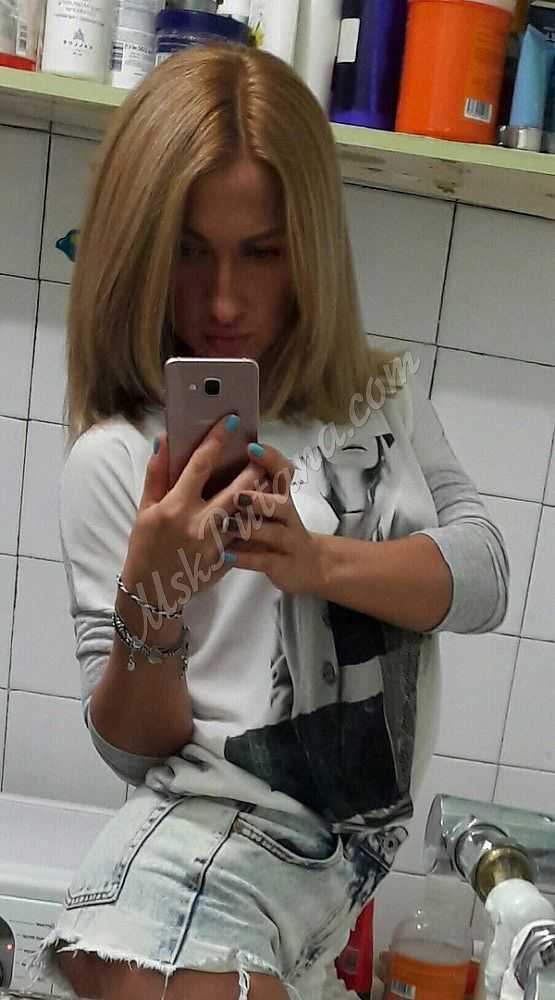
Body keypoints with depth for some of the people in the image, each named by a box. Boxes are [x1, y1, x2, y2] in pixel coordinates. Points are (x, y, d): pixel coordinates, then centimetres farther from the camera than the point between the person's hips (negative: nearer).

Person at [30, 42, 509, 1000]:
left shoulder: (382, 398, 9)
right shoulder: (114, 461, -5)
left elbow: (484, 576, -3)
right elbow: (136, 747, -1)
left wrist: (318, 559, -20)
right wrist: (150, 605, -22)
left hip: (375, 824, 3)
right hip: (226, 810, -2)